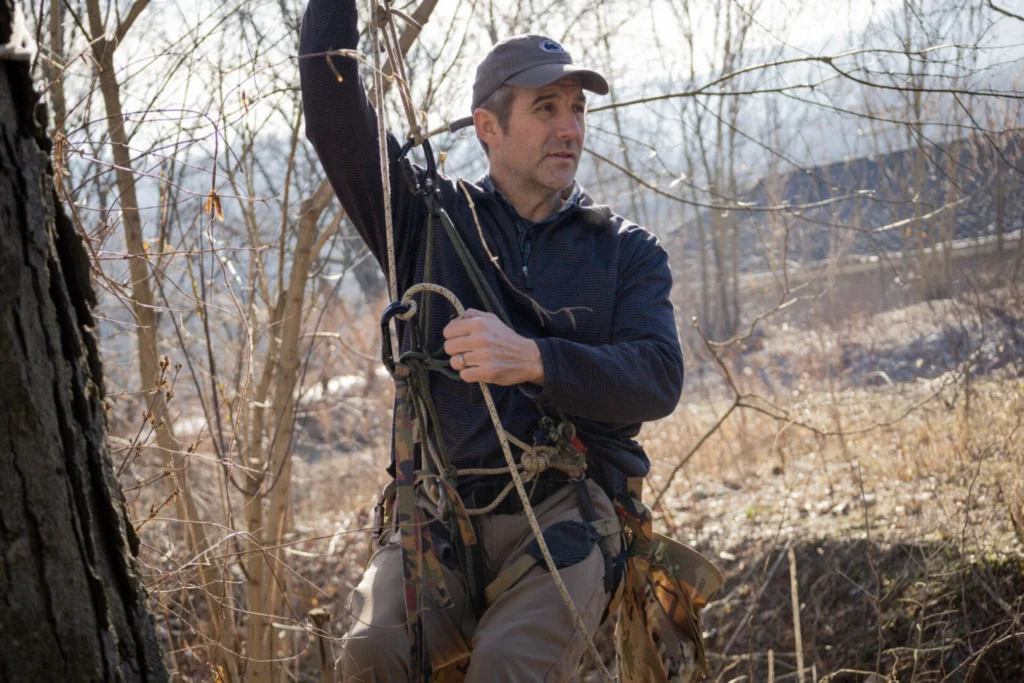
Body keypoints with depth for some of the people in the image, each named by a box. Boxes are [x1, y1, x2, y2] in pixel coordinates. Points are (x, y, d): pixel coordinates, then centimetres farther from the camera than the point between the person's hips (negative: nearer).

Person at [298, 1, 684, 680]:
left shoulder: (628, 250, 12)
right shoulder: (430, 217, 14)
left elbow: (658, 378, -5)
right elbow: (333, 113, 5)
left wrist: (531, 360, -21)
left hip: (565, 514, -1)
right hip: (441, 511, 1)